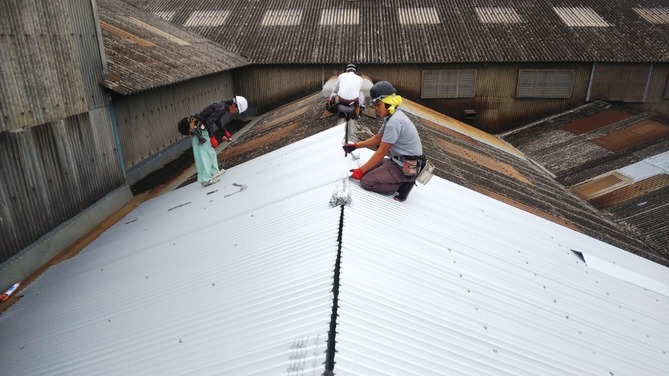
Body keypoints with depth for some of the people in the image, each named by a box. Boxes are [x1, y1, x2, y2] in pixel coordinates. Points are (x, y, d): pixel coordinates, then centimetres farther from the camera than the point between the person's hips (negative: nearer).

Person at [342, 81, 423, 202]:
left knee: (366, 181, -15)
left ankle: (403, 185, -5)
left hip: (406, 168, -10)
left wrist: (361, 170, -15)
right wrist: (356, 145, 13)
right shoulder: (391, 116, 7)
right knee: (369, 167, 16)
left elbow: (381, 152, -21)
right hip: (398, 161, 10)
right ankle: (402, 181, 10)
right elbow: (377, 139, 20)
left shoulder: (394, 121, -24)